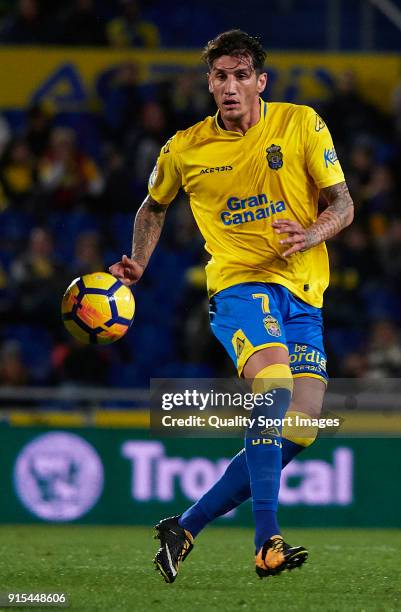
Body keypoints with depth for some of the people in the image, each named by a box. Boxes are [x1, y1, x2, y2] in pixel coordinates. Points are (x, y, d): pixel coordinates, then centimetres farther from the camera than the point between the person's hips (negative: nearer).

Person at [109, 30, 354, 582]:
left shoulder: (301, 124, 2)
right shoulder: (185, 149, 4)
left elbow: (342, 204, 2)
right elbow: (154, 207, 24)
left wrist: (312, 235, -18)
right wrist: (136, 265, 9)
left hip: (303, 290, 3)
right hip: (239, 283, -3)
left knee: (298, 433, -5)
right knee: (274, 383, -32)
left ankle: (186, 526, 8)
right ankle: (266, 541, -39)